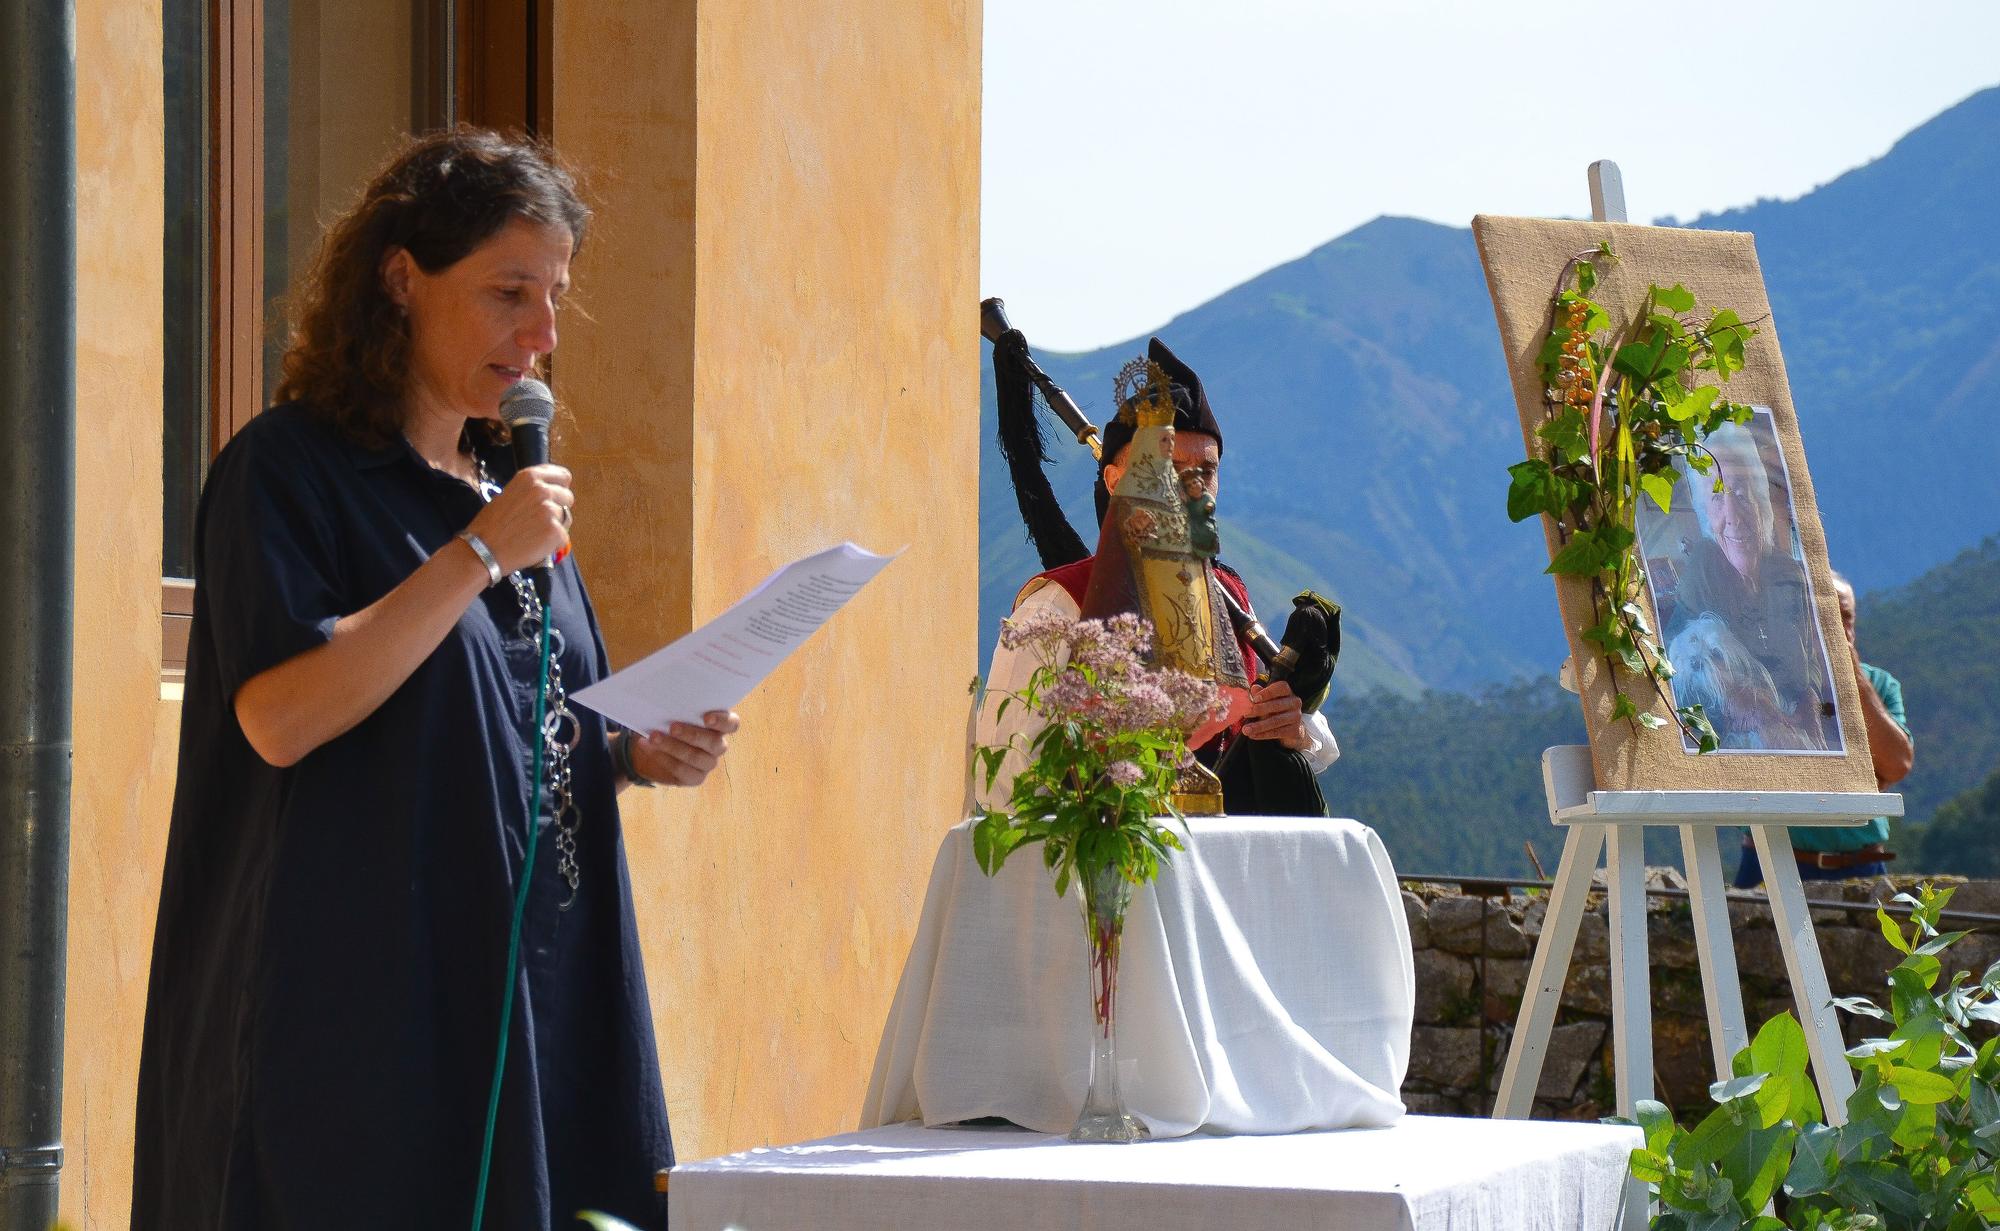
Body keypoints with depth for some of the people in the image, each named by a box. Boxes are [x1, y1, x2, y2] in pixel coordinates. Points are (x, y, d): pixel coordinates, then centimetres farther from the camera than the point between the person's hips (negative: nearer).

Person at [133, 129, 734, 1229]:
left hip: (537, 998, 7)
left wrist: (635, 754, 2)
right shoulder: (290, 468, -5)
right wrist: (480, 557, -16)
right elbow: (278, 715, -20)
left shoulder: (510, 487, 18)